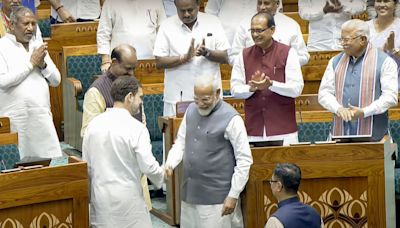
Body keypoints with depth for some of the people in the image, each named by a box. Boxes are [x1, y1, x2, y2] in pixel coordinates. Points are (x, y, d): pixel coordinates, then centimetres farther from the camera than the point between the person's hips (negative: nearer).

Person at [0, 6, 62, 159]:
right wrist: (31, 63, -10)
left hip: (42, 116, 5)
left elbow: (56, 81, 15)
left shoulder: (38, 47, 15)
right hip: (15, 118, -5)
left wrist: (42, 65, -4)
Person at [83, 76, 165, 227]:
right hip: (127, 201, -5)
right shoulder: (136, 128, -14)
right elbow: (148, 167, -17)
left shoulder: (93, 124, 2)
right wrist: (160, 177, 5)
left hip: (100, 199, 5)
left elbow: (87, 165, 9)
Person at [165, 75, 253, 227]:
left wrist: (234, 195, -12)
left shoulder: (231, 119, -12)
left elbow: (244, 160, -10)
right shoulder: (191, 111, 8)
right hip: (190, 193, 6)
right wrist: (170, 163, -3)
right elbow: (181, 142, 17)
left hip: (217, 197, -6)